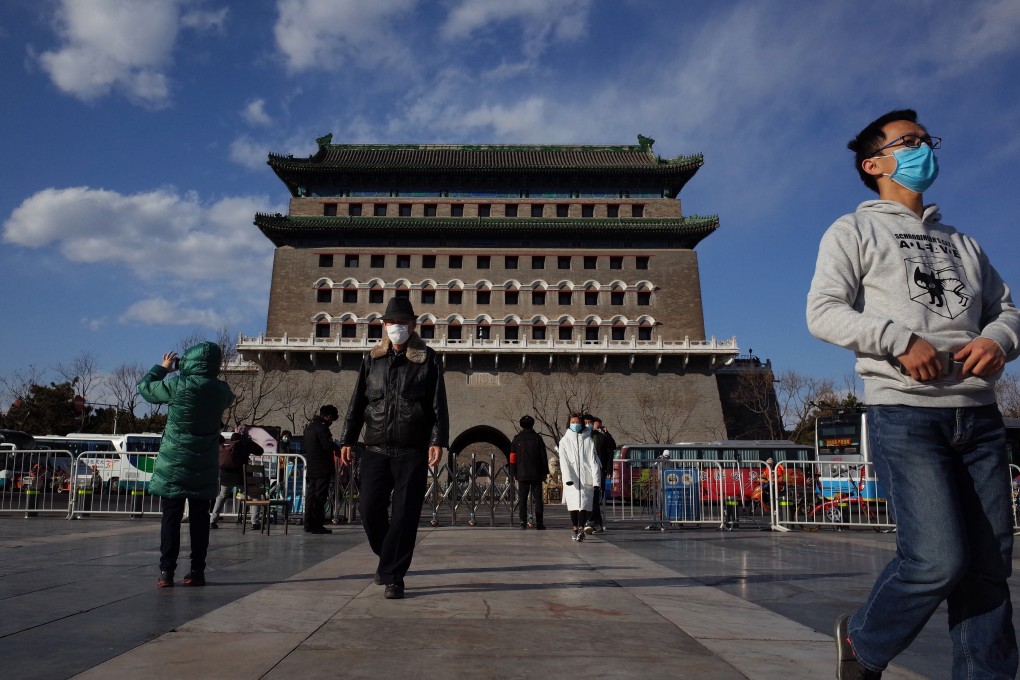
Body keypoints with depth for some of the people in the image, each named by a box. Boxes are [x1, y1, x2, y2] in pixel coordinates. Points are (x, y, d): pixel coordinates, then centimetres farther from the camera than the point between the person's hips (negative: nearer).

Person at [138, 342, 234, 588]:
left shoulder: (178, 385, -13)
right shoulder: (221, 390, -3)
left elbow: (145, 387, 2)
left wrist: (163, 367, 16)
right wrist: (210, 372, 16)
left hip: (174, 463, -2)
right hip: (205, 466, 3)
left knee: (171, 517, 3)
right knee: (199, 517, 8)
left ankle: (167, 571, 2)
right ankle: (197, 571, 10)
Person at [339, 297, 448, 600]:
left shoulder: (428, 359, 2)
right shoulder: (372, 359, 11)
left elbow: (439, 404, -2)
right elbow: (357, 402, 13)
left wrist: (438, 440, -12)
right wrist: (347, 440, 8)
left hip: (412, 452, -2)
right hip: (375, 450, 3)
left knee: (404, 516, -3)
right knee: (370, 510, 1)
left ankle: (393, 576, 9)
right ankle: (389, 559, 27)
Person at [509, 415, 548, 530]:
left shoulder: (516, 439, 4)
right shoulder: (537, 438, 1)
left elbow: (512, 458, 4)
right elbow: (544, 457, 1)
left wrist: (514, 473, 9)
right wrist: (545, 472, 6)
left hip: (522, 474, 1)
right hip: (536, 474, -1)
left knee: (522, 499, 4)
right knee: (538, 498, 3)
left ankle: (523, 522, -2)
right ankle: (539, 523, -1)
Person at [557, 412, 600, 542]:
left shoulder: (588, 440, 9)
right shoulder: (564, 441, 9)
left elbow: (593, 460, 5)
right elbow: (564, 461, 0)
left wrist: (596, 479, -4)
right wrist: (567, 477, -15)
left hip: (586, 478, 0)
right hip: (571, 478, 1)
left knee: (584, 504, -10)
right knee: (573, 504, 1)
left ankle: (581, 529, -16)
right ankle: (576, 529, 11)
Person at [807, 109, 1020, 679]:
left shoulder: (963, 244, 25)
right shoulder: (855, 232, 7)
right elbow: (823, 312, -6)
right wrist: (900, 339, -18)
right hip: (905, 413, -6)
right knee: (940, 559, -13)